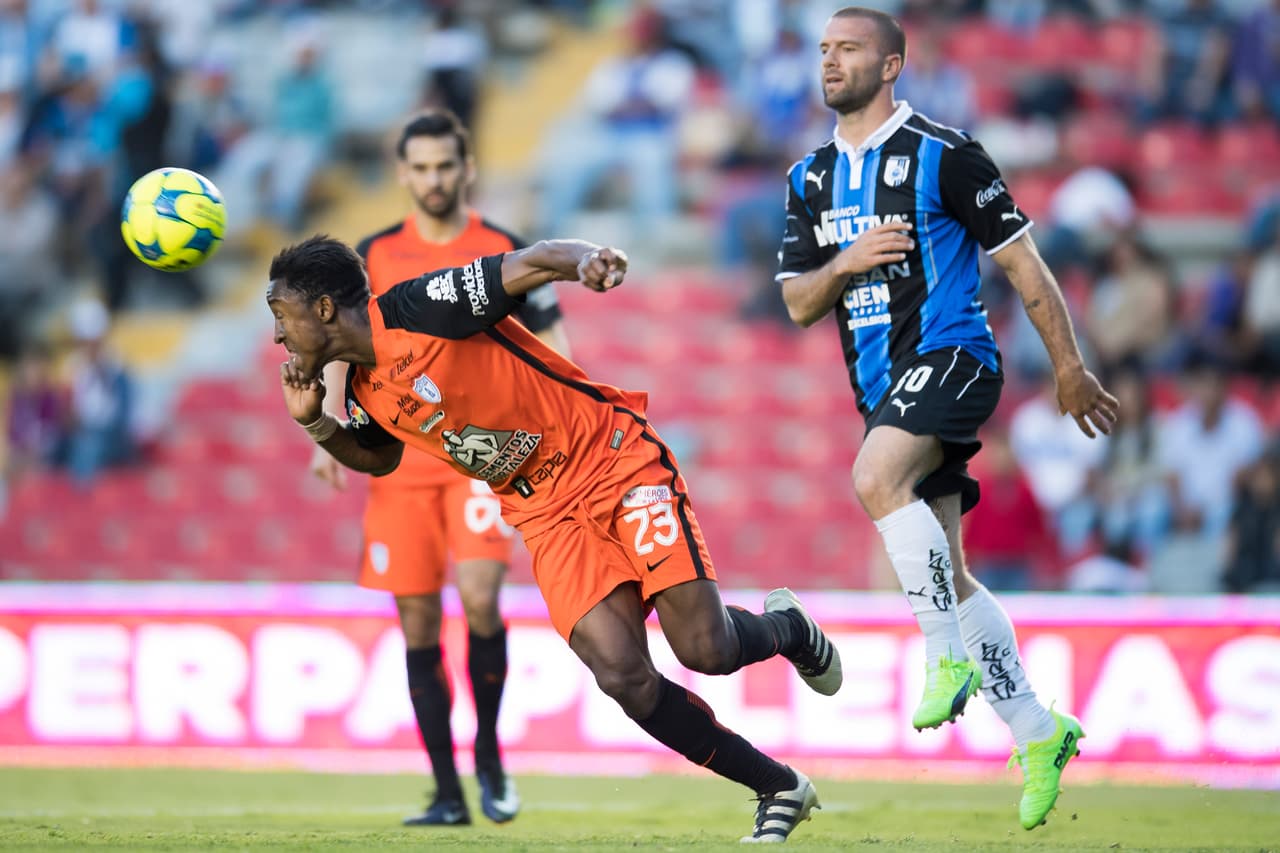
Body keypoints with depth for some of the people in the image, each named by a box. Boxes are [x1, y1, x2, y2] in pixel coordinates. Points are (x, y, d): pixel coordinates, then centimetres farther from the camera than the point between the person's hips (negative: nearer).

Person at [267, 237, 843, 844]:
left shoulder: (422, 307, -18)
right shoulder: (364, 393, 4)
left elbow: (531, 263, -23)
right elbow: (379, 458, 25)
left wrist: (583, 258, -46)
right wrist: (314, 423, 6)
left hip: (613, 458, -6)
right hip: (545, 513, 6)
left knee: (706, 649, -17)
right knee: (622, 674, -14)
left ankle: (788, 629, 20)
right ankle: (780, 789, -1)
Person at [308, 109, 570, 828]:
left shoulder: (507, 254, 3)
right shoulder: (374, 257, 7)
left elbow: (553, 351, 6)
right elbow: (337, 345, 10)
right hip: (400, 463, 2)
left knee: (479, 596, -20)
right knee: (419, 622, 0)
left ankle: (489, 751, 2)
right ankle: (448, 792, 7)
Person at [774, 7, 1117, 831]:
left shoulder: (942, 152, -6)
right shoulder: (811, 177, 13)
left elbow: (1021, 260, -3)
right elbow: (799, 304, 12)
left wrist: (1070, 369, -1)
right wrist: (845, 263, -10)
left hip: (951, 355, -7)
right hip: (882, 388, 7)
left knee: (876, 478, -33)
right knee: (948, 575, 5)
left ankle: (951, 652, -24)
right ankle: (1037, 733, 12)